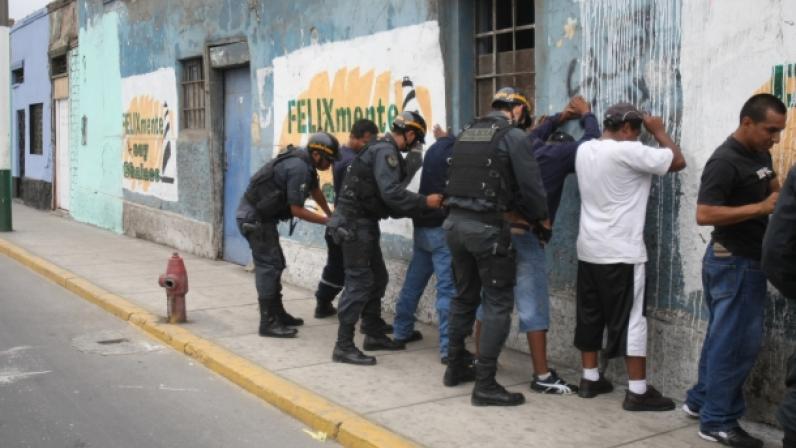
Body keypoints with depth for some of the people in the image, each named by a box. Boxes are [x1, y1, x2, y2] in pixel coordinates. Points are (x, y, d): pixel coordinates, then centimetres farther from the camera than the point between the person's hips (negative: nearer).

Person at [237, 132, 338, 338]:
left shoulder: (304, 163, 7)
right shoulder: (299, 168, -23)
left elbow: (315, 191, 24)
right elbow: (297, 210, -21)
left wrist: (331, 215, 29)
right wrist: (327, 221, -11)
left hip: (261, 216, 10)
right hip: (253, 218, -10)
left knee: (275, 264, 14)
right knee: (269, 265, -9)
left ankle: (277, 313, 24)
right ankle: (268, 322, -7)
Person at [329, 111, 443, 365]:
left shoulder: (384, 150, 17)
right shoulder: (386, 151, -14)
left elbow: (386, 198, 16)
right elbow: (391, 193, -26)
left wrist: (419, 206, 9)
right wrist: (424, 202, -19)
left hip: (364, 222, 11)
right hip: (355, 223, -11)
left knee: (377, 278, 16)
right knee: (360, 282, -9)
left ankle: (374, 335, 25)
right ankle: (343, 346, -5)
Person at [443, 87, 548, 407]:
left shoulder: (468, 132, 16)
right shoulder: (513, 135, -5)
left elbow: (469, 178, 15)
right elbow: (530, 185, -6)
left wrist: (518, 213, 17)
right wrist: (540, 217, 15)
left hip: (455, 221, 7)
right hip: (486, 226, -7)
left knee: (464, 296, 20)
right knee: (498, 303, 0)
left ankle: (456, 368, 31)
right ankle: (485, 385, 0)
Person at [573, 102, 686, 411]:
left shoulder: (584, 150, 6)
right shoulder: (628, 152, -16)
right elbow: (678, 161, -12)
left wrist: (651, 134, 22)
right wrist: (658, 131, 2)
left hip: (588, 250, 8)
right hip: (621, 253, -7)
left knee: (589, 316, 14)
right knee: (631, 320, -2)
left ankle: (590, 379, 22)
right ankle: (638, 391, 2)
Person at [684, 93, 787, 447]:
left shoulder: (760, 154, 9)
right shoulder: (725, 161, -19)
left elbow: (773, 190, 24)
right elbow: (704, 215, -26)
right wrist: (762, 208, -25)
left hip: (747, 259, 9)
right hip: (734, 261, -9)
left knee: (724, 336, 17)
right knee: (737, 341, -3)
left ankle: (700, 400, 30)